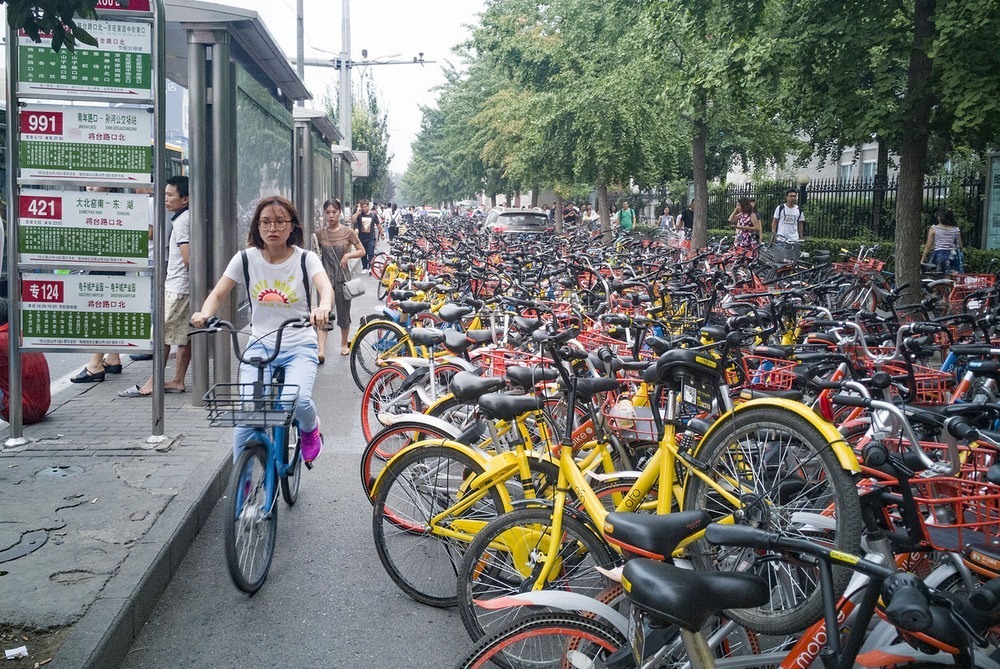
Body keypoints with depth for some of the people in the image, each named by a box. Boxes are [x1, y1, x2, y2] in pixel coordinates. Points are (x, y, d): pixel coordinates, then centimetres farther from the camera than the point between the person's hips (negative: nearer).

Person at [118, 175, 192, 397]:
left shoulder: (181, 220, -14)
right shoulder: (191, 218, 14)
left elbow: (187, 257, -20)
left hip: (177, 286, -9)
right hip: (186, 285, 9)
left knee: (162, 333, -6)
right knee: (184, 334, 9)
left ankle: (153, 383, -3)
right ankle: (178, 380, 14)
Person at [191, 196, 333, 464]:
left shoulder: (305, 258, -5)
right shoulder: (246, 259, 0)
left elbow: (325, 286, -24)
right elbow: (218, 293, -4)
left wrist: (323, 307, -49)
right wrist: (204, 312, -29)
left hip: (299, 347, -2)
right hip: (259, 345, 2)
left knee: (298, 399, -28)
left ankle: (310, 428, 12)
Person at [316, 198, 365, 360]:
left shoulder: (348, 232, -4)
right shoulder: (320, 233, 2)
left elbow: (362, 251, 2)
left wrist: (348, 254, -15)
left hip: (342, 278, -1)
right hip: (326, 278, 1)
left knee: (343, 313, 11)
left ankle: (344, 344, 32)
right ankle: (321, 351, -15)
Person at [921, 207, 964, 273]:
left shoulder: (933, 229, -2)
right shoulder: (956, 230, 3)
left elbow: (928, 246, -2)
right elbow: (960, 246, 6)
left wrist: (922, 260, 3)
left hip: (938, 255, -2)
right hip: (952, 256, 2)